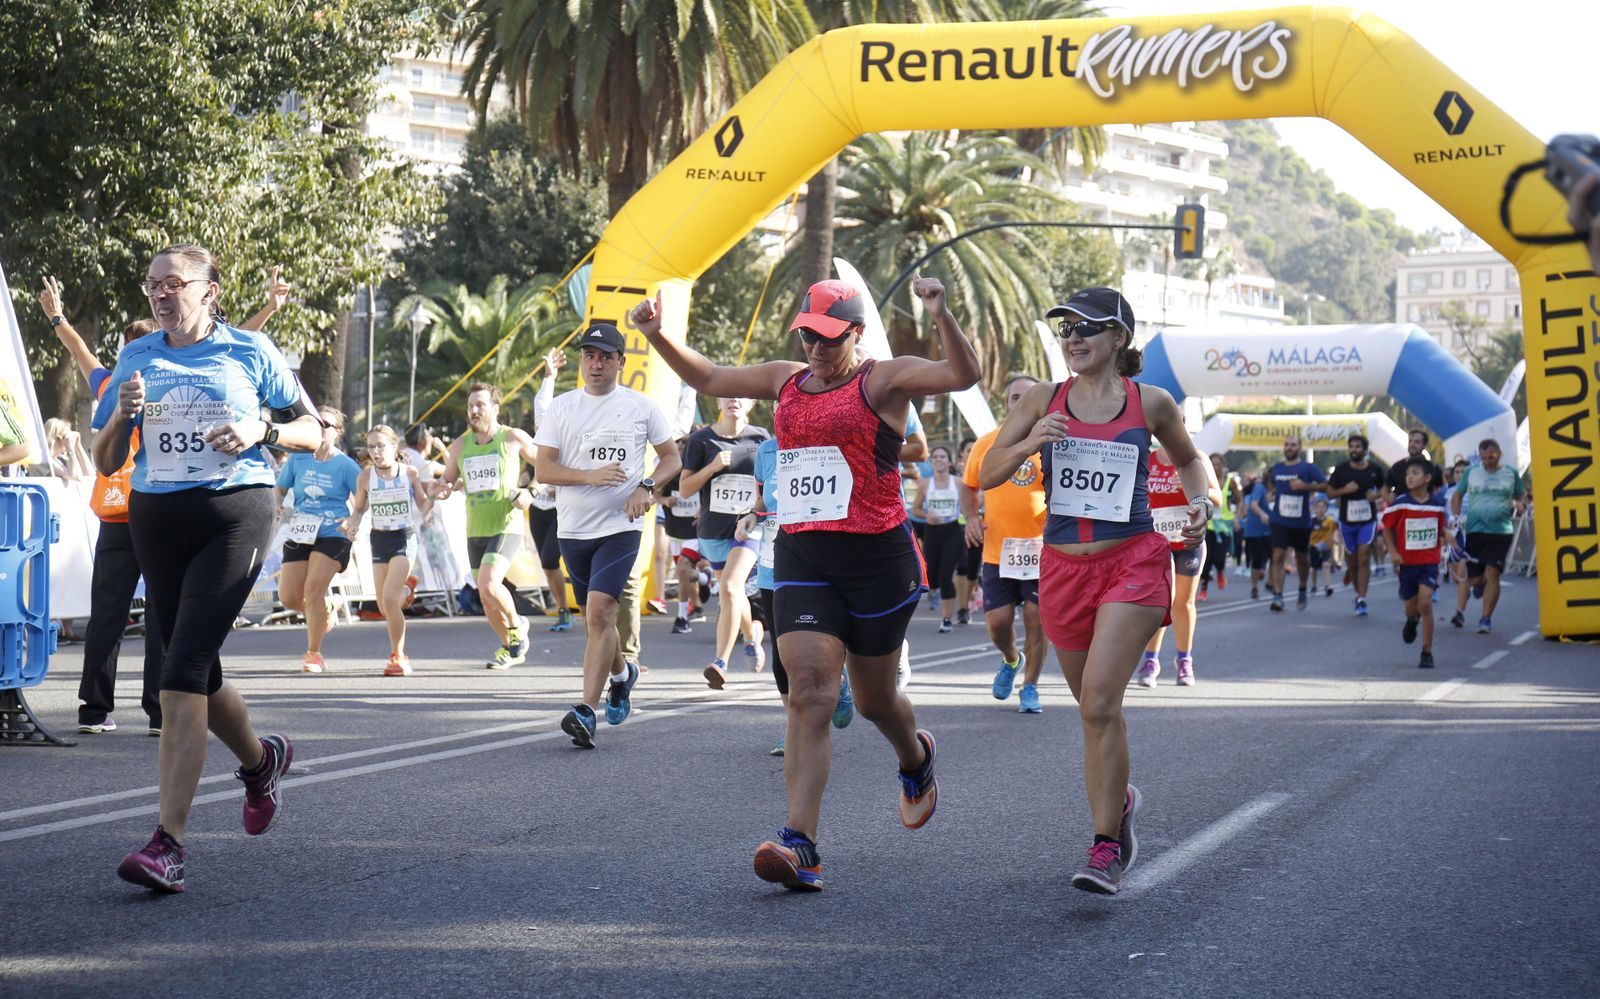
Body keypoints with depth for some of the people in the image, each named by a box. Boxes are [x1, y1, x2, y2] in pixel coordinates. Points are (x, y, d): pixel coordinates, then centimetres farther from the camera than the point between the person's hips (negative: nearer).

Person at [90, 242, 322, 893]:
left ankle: (167, 845, -19)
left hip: (233, 515, -5)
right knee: (197, 670, 13)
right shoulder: (136, 358, 11)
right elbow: (105, 463, 13)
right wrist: (123, 413, -6)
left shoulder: (250, 351, 2)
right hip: (155, 519, 5)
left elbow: (312, 432, 8)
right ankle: (260, 759, 45)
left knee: (182, 673, -17)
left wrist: (262, 431, -11)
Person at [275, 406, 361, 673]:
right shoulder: (297, 459, 5)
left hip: (332, 534, -4)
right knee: (289, 598, -1)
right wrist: (278, 506, -8)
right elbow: (280, 489, 14)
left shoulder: (346, 465, -4)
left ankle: (314, 653, -2)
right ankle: (325, 609, 33)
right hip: (300, 533, 4)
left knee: (313, 589, -18)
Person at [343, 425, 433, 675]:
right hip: (379, 540, 3)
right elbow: (359, 508, 11)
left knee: (389, 598, -17)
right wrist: (352, 524, -8)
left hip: (405, 538, -3)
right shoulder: (365, 478, -2)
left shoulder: (410, 473, -6)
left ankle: (397, 656, -5)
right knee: (384, 607, 1)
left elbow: (423, 502, 6)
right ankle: (404, 591, 37)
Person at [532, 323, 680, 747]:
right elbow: (543, 469, -2)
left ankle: (587, 710, -21)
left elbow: (672, 458, 11)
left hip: (621, 526, -3)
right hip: (573, 528, 3)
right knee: (595, 617, 14)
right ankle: (622, 674, 44)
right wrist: (591, 476, -17)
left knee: (599, 610, -19)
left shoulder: (641, 407, 2)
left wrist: (647, 487, -8)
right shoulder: (562, 408, 4)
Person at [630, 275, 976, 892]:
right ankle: (800, 847, -21)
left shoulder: (883, 381, -3)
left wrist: (940, 315, -34)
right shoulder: (785, 380, 13)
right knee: (810, 693, -12)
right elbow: (707, 379, 25)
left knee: (873, 699, 12)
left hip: (877, 559, -3)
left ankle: (916, 760, 49)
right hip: (801, 558, 4)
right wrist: (657, 336, 11)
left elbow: (963, 376, -19)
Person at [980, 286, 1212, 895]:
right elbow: (988, 474, 3)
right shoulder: (1043, 401, 4)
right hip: (1064, 567, 3)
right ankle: (1118, 800, 44)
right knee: (1094, 707, 15)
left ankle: (1105, 852, -14)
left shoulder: (1151, 404, 2)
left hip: (1133, 563, -3)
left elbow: (1188, 460, 20)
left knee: (1099, 701, -19)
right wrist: (1030, 443, -15)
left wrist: (1201, 502, 0)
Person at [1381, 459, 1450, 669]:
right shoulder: (1400, 503, -7)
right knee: (1411, 607, 11)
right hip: (1407, 562, 1)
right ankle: (1412, 621, 51)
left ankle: (1427, 653, -6)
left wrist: (1448, 536, -4)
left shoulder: (1437, 504, -1)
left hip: (1430, 562, -1)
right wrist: (1393, 552, -9)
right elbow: (1387, 528, 1)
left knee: (1425, 603, -15)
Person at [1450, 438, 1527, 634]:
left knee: (1492, 574, -13)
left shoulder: (1511, 474, 6)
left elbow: (1521, 494, 19)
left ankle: (1486, 618, -6)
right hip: (1474, 531, 1)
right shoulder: (1471, 472, 6)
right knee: (1474, 579, 4)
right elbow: (1457, 496, 14)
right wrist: (1456, 518, -2)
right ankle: (1480, 583, 43)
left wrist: (1519, 504, -5)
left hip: (1501, 532, -1)